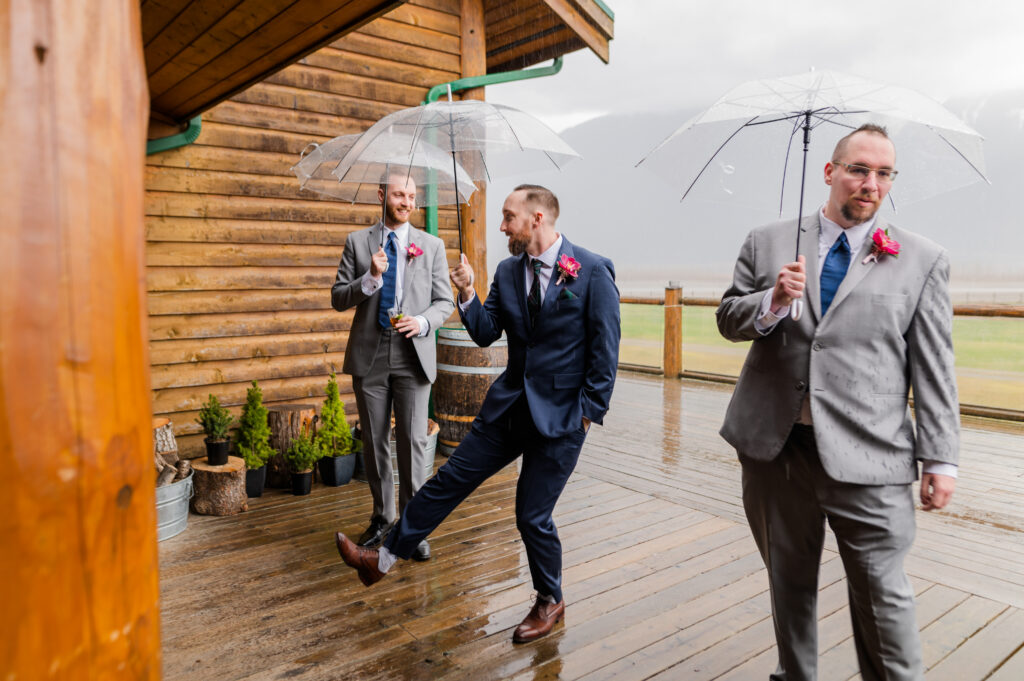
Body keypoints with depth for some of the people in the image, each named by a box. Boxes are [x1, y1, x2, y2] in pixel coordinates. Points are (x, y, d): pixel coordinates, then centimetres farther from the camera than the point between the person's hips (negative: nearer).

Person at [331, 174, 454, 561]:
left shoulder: (432, 246, 6)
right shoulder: (357, 242, 6)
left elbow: (445, 301, 6)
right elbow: (338, 298, 2)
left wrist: (424, 321, -14)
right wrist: (370, 278, -15)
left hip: (413, 355, -1)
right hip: (369, 355, 1)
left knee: (413, 441, -2)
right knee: (374, 441, 11)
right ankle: (382, 518, 29)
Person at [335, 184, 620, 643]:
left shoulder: (593, 271, -11)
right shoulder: (508, 271, 6)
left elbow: (605, 347, -9)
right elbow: (486, 335, 8)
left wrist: (589, 409, -10)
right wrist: (467, 294, -9)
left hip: (561, 415, -5)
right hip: (509, 403, 6)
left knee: (532, 516, 4)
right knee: (448, 481, 10)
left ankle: (550, 602, 31)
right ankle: (384, 558, 25)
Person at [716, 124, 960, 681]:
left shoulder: (923, 261, 4)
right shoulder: (767, 243, 7)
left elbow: (933, 368, 2)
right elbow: (727, 319, 9)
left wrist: (941, 459, -2)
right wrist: (773, 301, -13)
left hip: (866, 455, -1)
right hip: (775, 446, 2)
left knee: (882, 593, 3)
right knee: (788, 581, 17)